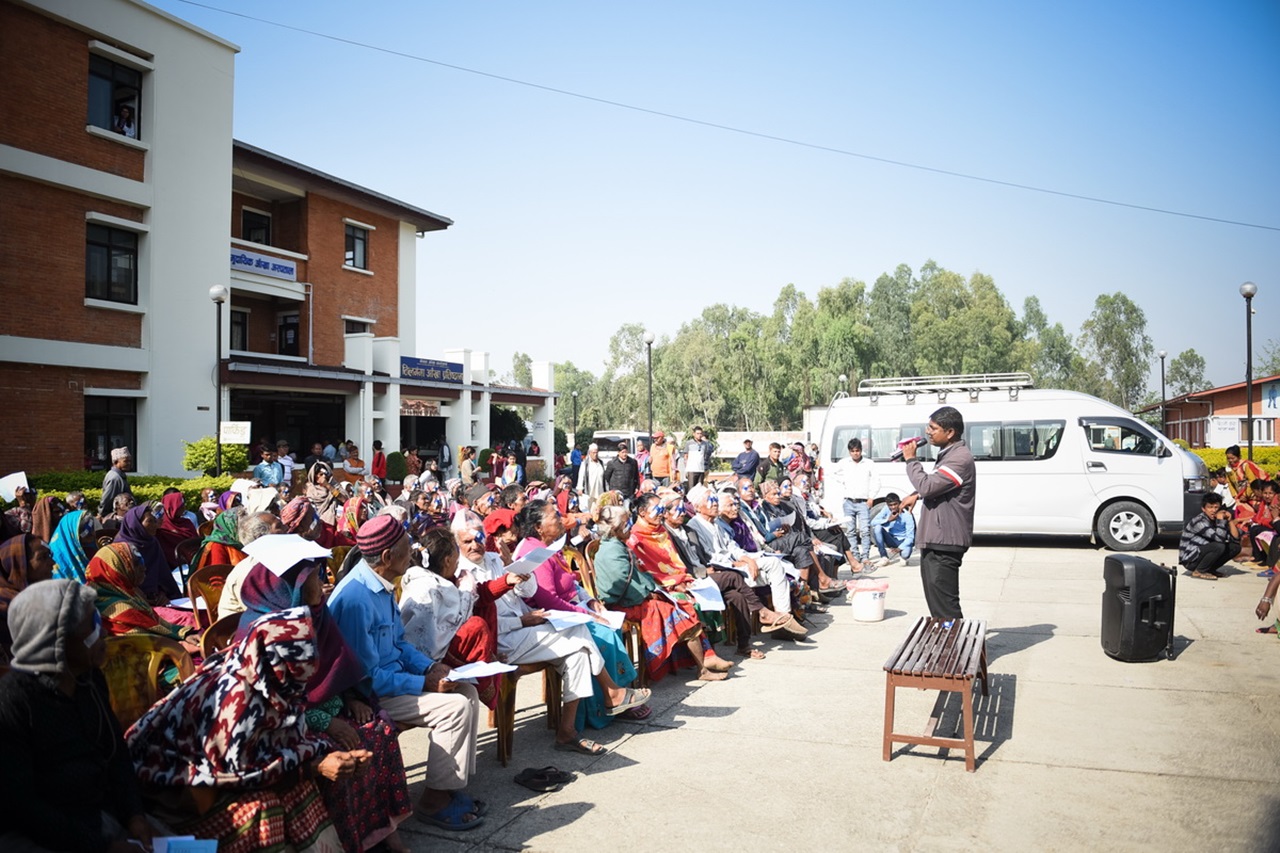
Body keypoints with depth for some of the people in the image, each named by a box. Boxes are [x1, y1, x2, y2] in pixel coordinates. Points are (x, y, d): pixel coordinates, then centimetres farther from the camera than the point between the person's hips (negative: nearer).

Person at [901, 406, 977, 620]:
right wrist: (917, 494, 16)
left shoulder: (960, 458, -18)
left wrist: (911, 459, -10)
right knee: (936, 599, 19)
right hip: (935, 539, 11)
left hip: (945, 541, -11)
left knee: (944, 604, -10)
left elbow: (927, 486, -24)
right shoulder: (948, 454, 16)